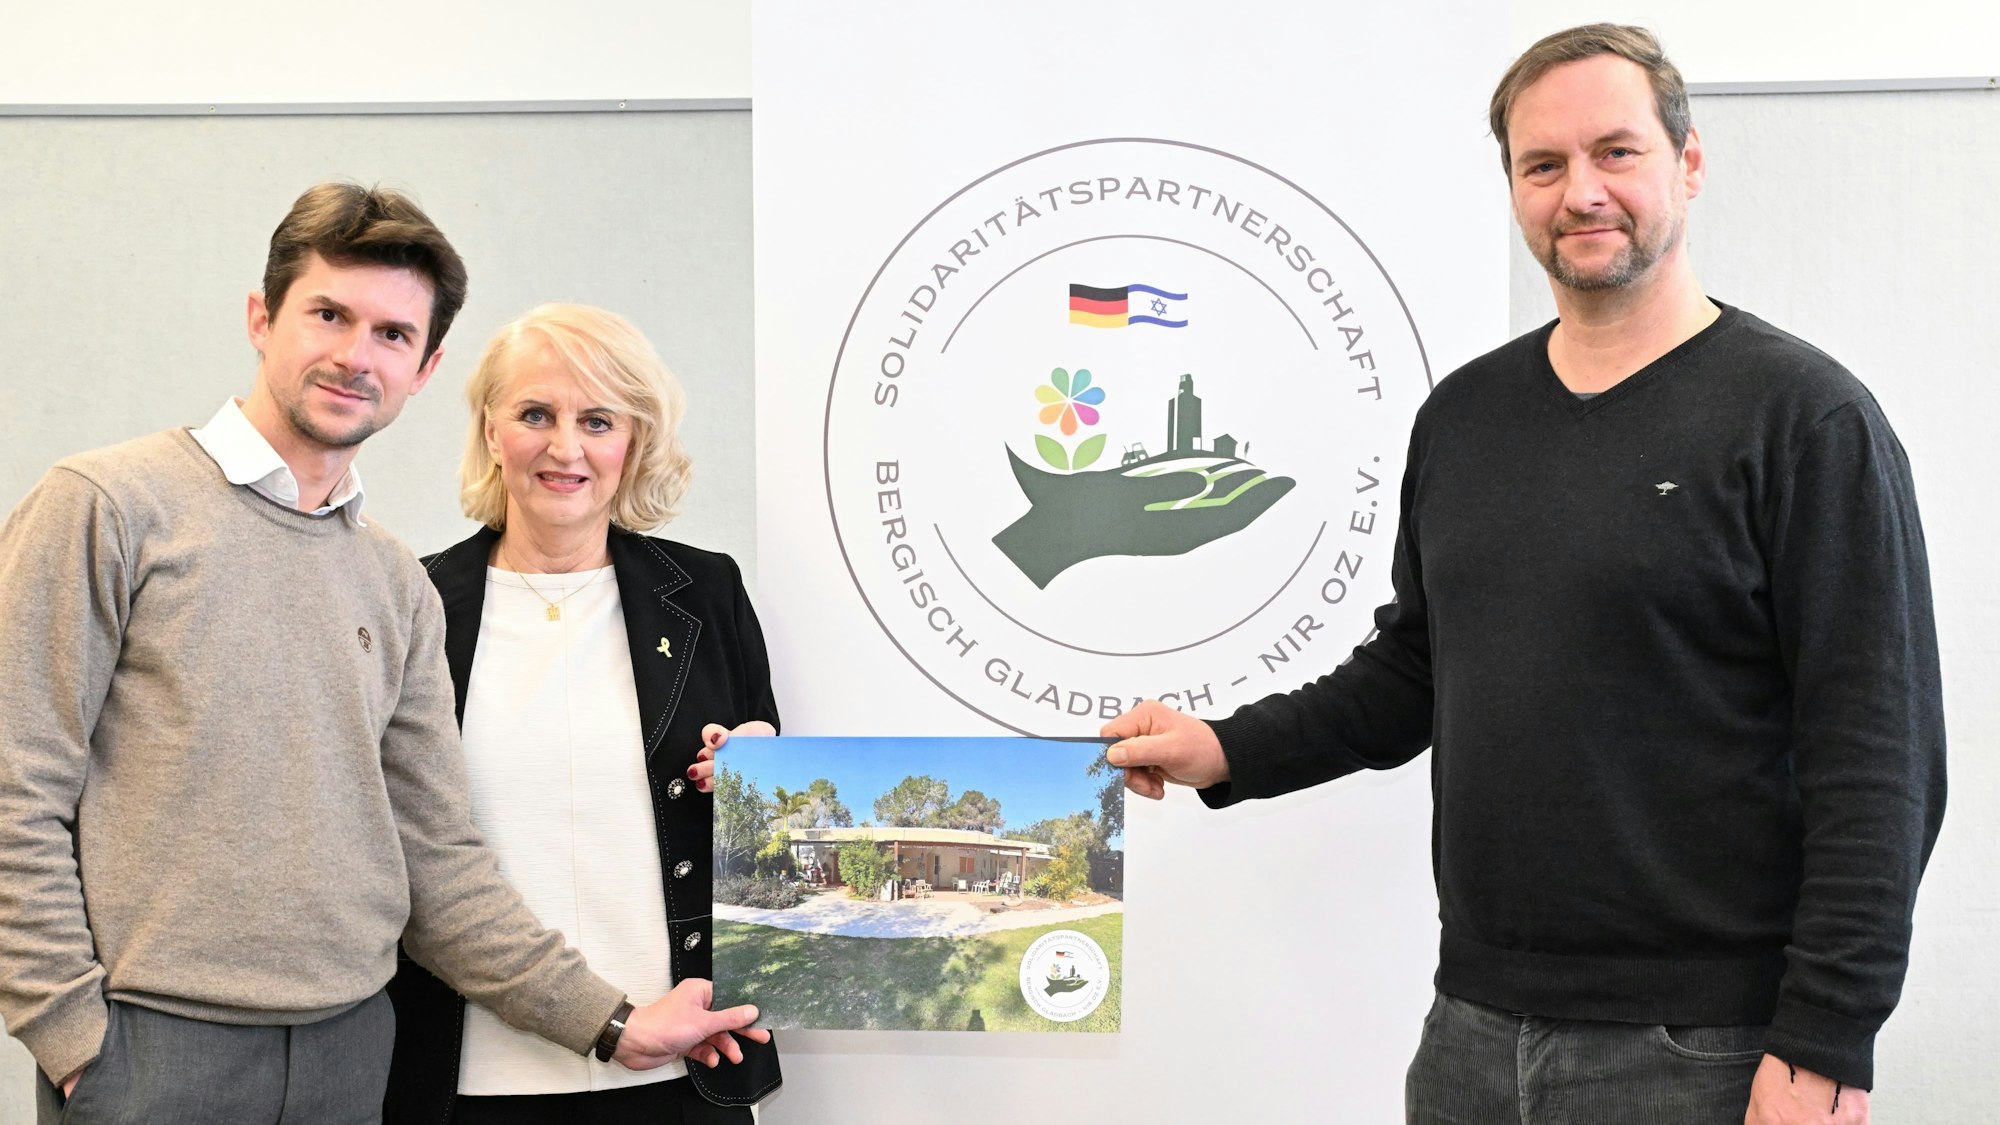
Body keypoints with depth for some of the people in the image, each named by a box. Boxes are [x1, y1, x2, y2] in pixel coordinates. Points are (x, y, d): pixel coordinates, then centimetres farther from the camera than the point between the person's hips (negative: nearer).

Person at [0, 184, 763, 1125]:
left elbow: (437, 859, 10)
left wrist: (611, 1023, 5)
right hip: (154, 1040, -5)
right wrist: (75, 1035, -12)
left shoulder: (399, 586, 11)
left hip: (351, 1046, 5)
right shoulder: (109, 506, -5)